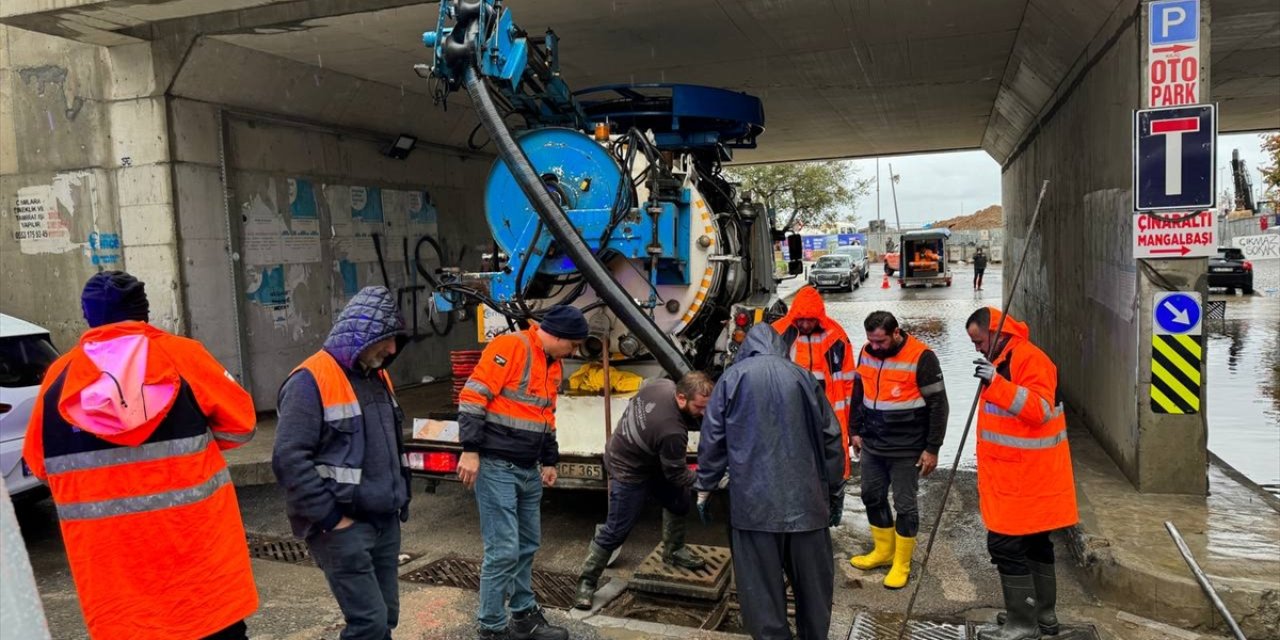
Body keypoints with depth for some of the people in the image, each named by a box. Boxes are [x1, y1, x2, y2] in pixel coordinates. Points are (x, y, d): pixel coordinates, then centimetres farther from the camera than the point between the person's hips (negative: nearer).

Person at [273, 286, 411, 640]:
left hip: (384, 520, 8)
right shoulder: (311, 381, -14)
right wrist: (330, 517, -18)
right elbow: (289, 459, -20)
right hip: (344, 526, -8)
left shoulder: (377, 376, 14)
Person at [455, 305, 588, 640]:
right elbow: (473, 397, -18)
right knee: (503, 550, -5)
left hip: (529, 470, 9)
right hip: (496, 466, -9)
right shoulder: (510, 347, -14)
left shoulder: (552, 365, 15)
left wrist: (549, 461, 22)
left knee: (527, 546, 15)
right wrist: (470, 450, -21)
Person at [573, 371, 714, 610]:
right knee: (616, 531, -1)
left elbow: (635, 402, 3)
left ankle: (673, 552, 36)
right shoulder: (672, 432, -40)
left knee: (678, 500, 17)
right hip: (629, 472, -9)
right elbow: (676, 475, -23)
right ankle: (586, 582, 14)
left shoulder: (663, 384, -20)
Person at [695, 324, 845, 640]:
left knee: (761, 584, 6)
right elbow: (831, 438, 9)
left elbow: (713, 437, 2)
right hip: (805, 496, 2)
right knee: (812, 581, 16)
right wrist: (835, 492, 17)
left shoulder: (733, 377, 4)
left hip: (753, 499, -2)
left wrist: (705, 487, 11)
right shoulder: (803, 377, 8)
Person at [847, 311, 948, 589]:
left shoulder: (921, 357, -16)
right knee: (872, 498, 15)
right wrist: (856, 430, 15)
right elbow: (858, 394, 15)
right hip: (872, 446, 6)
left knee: (904, 505, 4)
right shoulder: (867, 353, 2)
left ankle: (901, 564, 18)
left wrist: (932, 448, -11)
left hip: (906, 450, -6)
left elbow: (938, 404, -12)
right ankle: (883, 550, 34)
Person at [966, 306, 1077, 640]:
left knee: (1006, 546, -6)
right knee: (1034, 544, 18)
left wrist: (996, 383, -37)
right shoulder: (1004, 360, 15)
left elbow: (1039, 409, -30)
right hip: (1016, 476, 10)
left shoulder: (1030, 358, -18)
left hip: (1025, 479, -10)